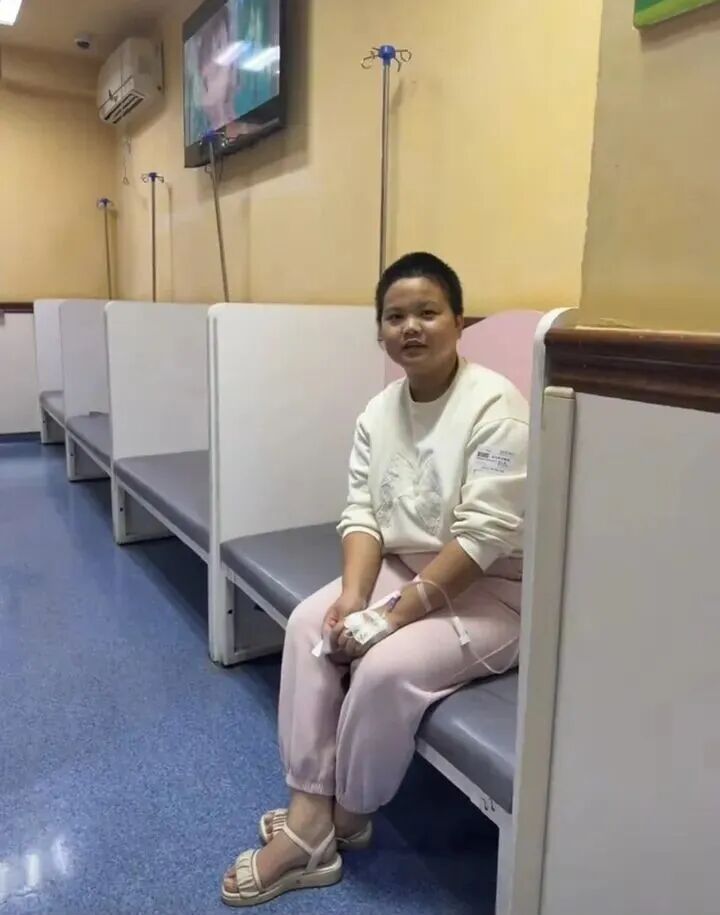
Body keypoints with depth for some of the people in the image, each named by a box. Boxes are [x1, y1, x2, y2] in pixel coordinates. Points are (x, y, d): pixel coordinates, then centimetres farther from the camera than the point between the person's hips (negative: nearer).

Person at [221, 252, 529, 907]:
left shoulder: (495, 407, -20)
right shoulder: (380, 411, 3)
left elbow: (483, 537, -25)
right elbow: (362, 513, -1)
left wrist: (397, 612, -24)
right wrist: (354, 595, -17)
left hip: (490, 591, -7)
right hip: (405, 569, 7)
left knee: (388, 666, -25)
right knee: (309, 626, -11)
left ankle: (347, 815, 5)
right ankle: (307, 819, -5)